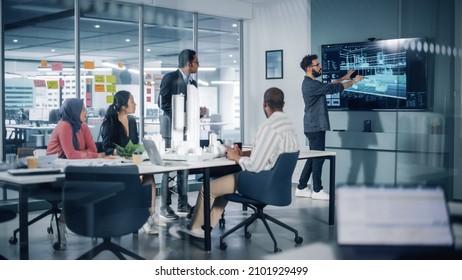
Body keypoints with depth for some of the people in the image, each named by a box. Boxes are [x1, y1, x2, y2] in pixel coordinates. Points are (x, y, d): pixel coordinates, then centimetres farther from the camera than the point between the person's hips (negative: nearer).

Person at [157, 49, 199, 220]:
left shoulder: (193, 83, 15)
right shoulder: (170, 78, -7)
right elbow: (163, 103, -14)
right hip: (172, 127, -7)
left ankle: (183, 204, 15)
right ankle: (165, 206, 0)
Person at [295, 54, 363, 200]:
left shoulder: (311, 83, 15)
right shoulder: (312, 84, -18)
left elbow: (329, 85, 27)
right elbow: (334, 88, -16)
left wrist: (344, 78, 22)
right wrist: (353, 81, -5)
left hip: (314, 126, 10)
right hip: (315, 127, -10)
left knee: (313, 157, 12)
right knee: (318, 158, -3)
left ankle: (301, 188, 16)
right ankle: (317, 190, 4)